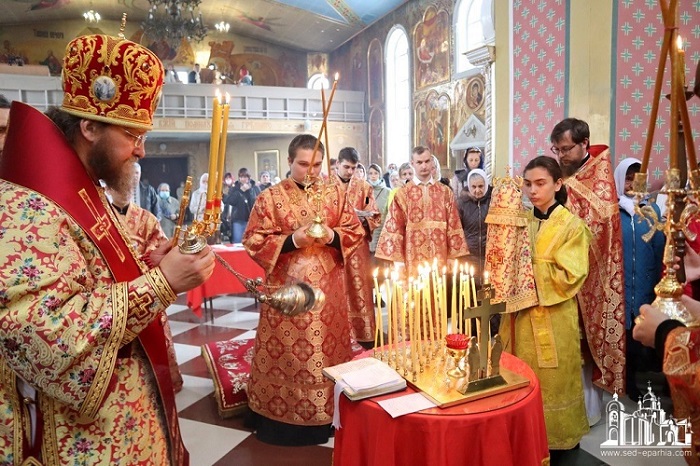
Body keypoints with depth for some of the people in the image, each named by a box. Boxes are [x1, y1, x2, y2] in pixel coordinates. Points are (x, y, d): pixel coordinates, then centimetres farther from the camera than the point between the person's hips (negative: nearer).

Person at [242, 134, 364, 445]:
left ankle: (326, 412, 27)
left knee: (327, 350, 10)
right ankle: (284, 417, 19)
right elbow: (253, 241, -5)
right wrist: (292, 240, -18)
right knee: (286, 355, 4)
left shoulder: (335, 194, 6)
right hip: (286, 290, -2)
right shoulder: (269, 198, -2)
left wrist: (331, 236, -13)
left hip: (327, 290, 3)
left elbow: (355, 232, 7)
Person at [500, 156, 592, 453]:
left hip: (554, 320, -4)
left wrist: (530, 264, -16)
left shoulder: (572, 226, -7)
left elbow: (569, 276, -15)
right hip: (521, 315, 5)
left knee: (550, 383, 8)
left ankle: (555, 442, 26)